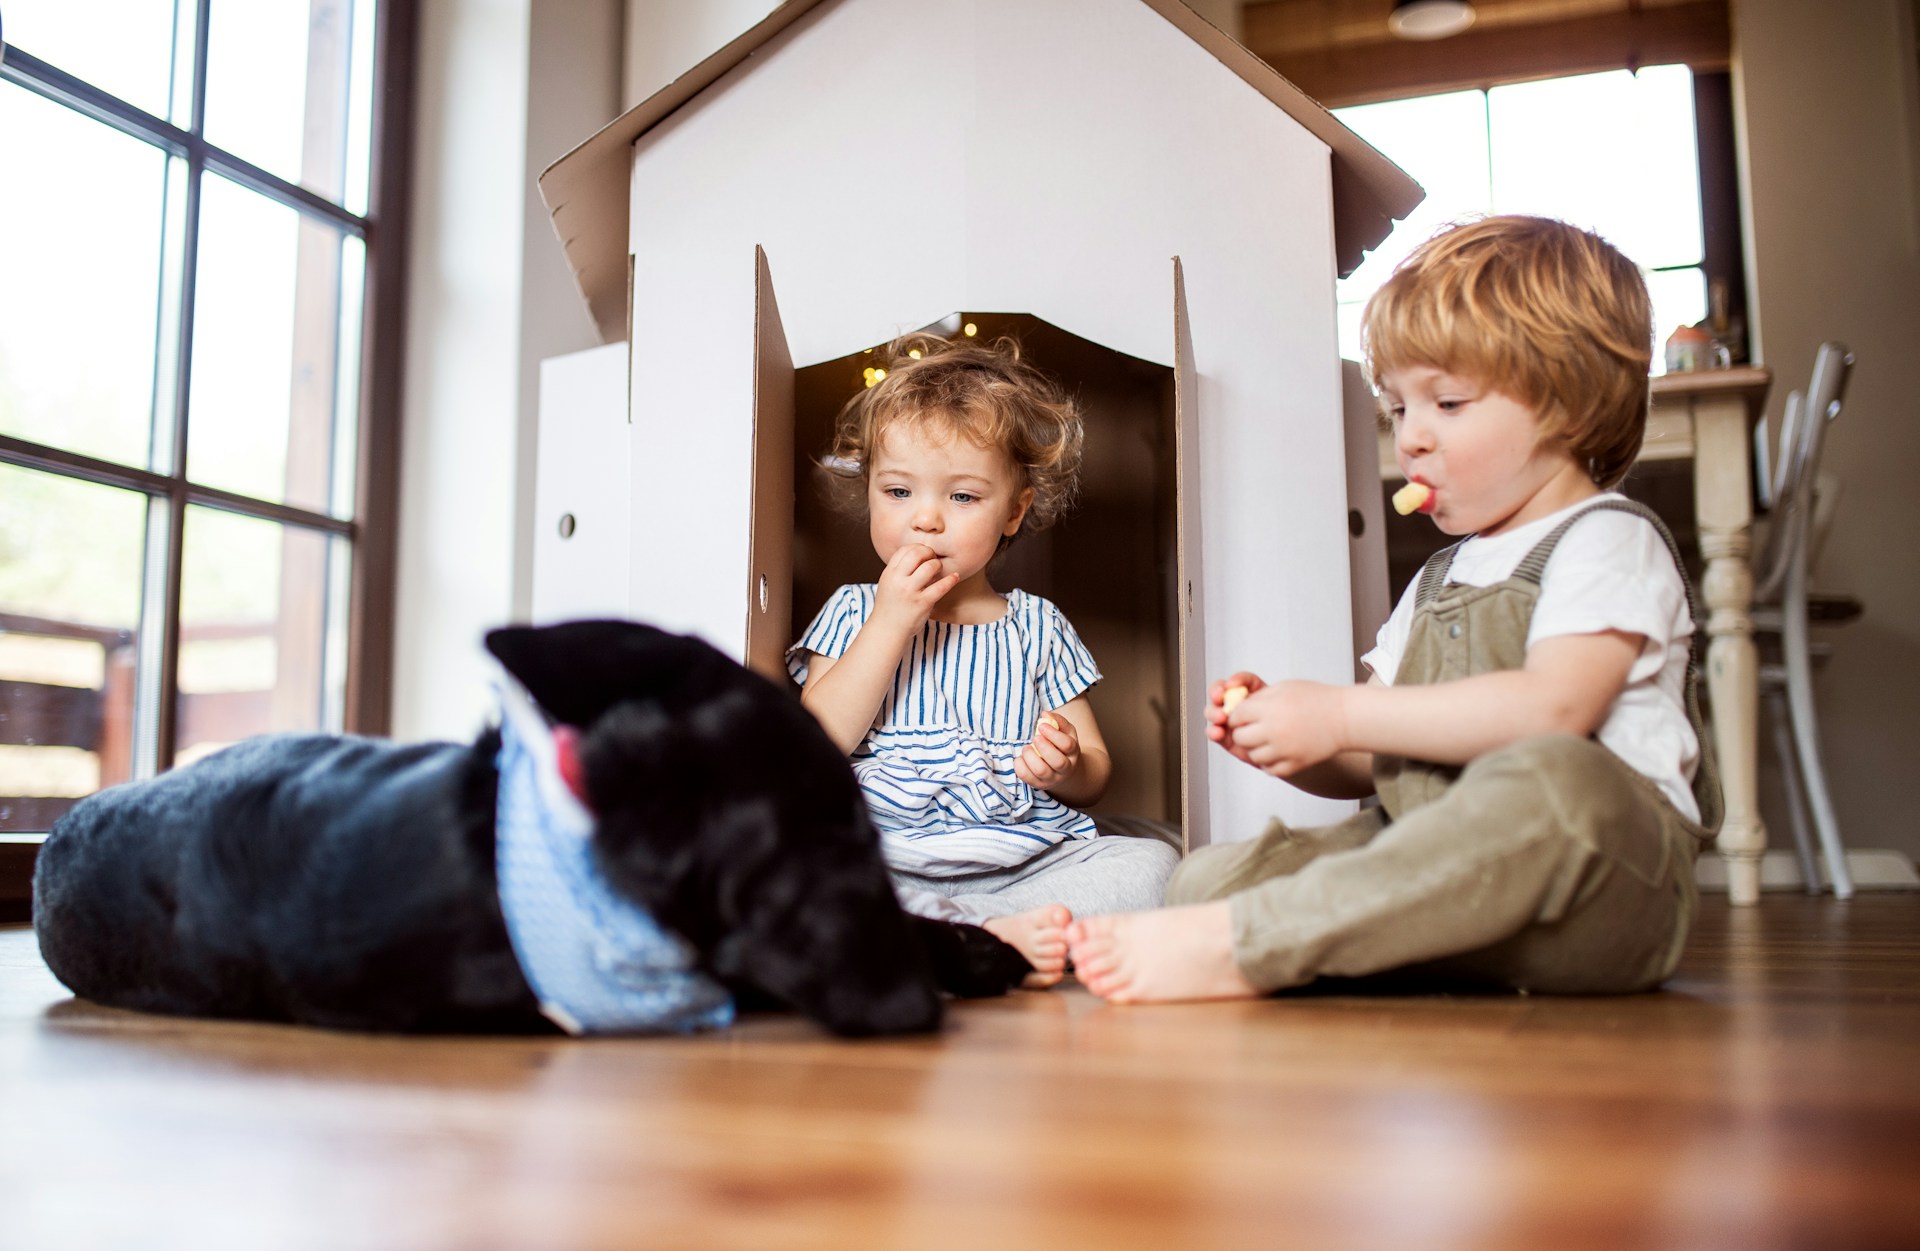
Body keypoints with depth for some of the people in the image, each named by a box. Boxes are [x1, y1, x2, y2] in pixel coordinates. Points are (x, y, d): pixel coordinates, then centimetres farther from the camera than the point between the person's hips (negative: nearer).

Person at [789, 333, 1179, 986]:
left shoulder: (1036, 626, 16)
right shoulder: (856, 613, 12)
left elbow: (1095, 772, 17)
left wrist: (1065, 766, -9)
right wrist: (892, 620, -8)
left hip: (1030, 859, 2)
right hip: (891, 865, -1)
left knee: (1153, 860, -22)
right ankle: (997, 937, -35)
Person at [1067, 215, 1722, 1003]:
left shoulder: (1607, 541, 2)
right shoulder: (1439, 582, 27)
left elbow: (1553, 708, -18)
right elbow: (1369, 768, 22)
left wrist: (1338, 715, -17)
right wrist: (1281, 743, 0)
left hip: (1603, 878, -6)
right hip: (1442, 868, 7)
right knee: (1208, 874, -11)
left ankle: (1238, 944, -42)